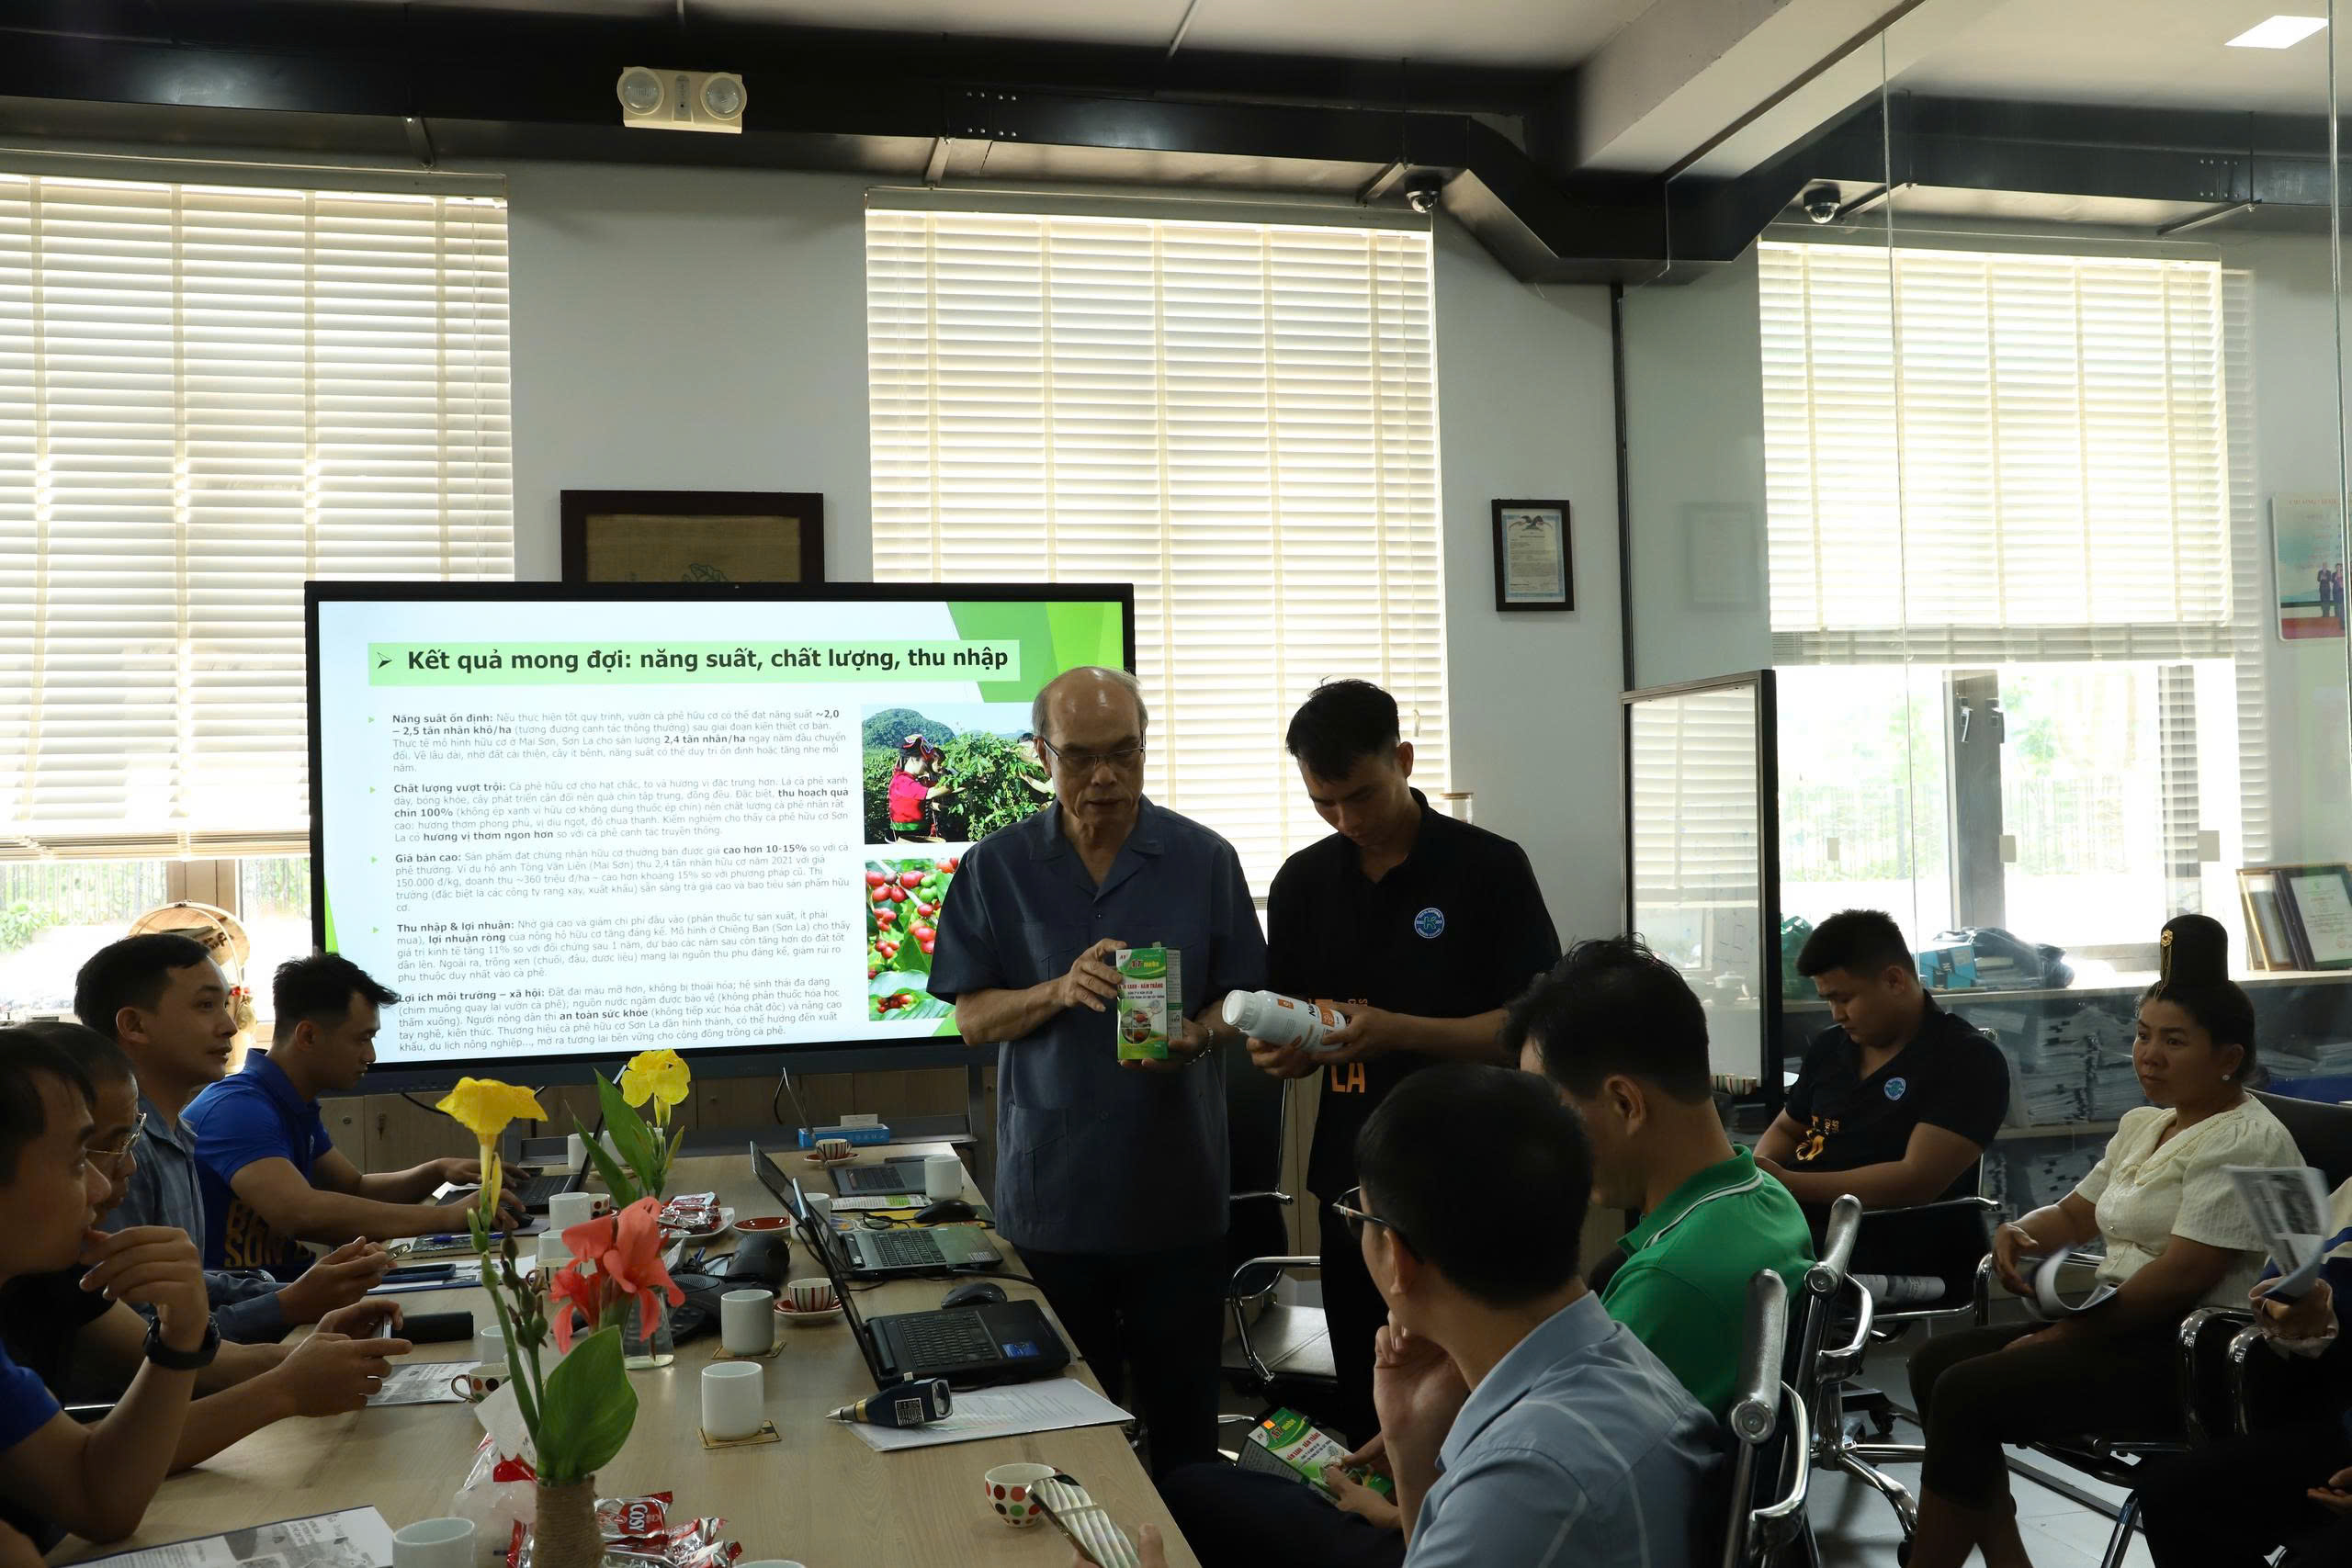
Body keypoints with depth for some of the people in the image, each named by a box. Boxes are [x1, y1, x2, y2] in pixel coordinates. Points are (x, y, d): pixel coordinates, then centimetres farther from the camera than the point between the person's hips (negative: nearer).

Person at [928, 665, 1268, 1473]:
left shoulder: (1205, 860, 1)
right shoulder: (996, 868, 0)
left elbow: (1240, 999, 6)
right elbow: (972, 1017, 0)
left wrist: (1197, 1036, -16)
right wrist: (1059, 990, -18)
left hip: (1179, 1192, 0)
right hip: (1051, 1189, 0)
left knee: (1184, 1411, 10)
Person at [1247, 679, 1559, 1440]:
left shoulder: (1489, 867, -7)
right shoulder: (1302, 882, 7)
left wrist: (1399, 1032, -22)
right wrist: (1282, 1053, -10)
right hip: (1351, 1185, 4)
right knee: (1360, 1408, 14)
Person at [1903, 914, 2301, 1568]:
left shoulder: (2245, 1140, -13)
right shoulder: (2142, 1125, 16)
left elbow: (2179, 1280, -21)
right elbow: (2073, 1215, 25)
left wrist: (2061, 1335, -16)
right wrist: (2018, 1232, 1)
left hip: (2189, 1354, -10)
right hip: (2118, 1330, 10)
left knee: (1966, 1392, -22)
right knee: (1936, 1360, -3)